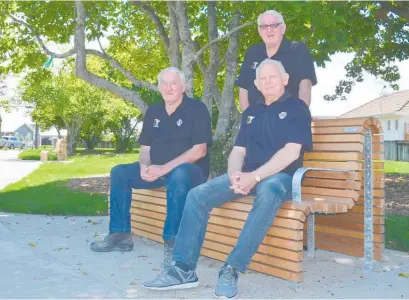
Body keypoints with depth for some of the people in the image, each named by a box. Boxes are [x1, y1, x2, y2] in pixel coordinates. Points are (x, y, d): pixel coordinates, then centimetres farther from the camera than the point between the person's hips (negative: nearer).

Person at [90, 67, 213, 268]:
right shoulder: (153, 112, 11)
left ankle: (172, 242, -36)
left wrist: (165, 168, -24)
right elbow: (145, 147, 13)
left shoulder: (197, 109, -9)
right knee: (119, 172, -6)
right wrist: (144, 166, -11)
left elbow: (199, 150, -17)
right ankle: (121, 235, -4)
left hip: (189, 171, -7)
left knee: (179, 174, -40)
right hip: (158, 170, 7)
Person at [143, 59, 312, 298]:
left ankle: (231, 269, -38)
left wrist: (255, 176, -23)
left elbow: (291, 152, -13)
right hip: (247, 175, 6)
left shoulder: (296, 107, 1)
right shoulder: (251, 112, 19)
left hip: (280, 176, -5)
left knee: (269, 192, -41)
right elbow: (238, 151, 12)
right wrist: (235, 175, -12)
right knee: (198, 195, -14)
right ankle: (184, 269, -15)